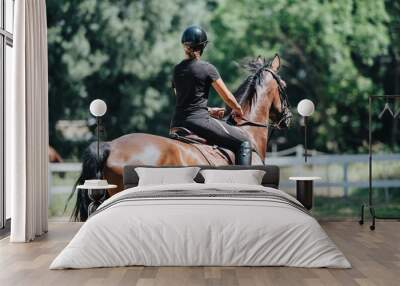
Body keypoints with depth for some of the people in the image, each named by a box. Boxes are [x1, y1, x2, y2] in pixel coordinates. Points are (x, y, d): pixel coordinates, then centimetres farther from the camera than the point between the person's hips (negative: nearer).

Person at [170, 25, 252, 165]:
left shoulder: (176, 70, 11)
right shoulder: (207, 68, -6)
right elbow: (227, 97, 0)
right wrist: (238, 109, 20)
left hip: (177, 123, 7)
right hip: (199, 121, -7)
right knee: (244, 142, 2)